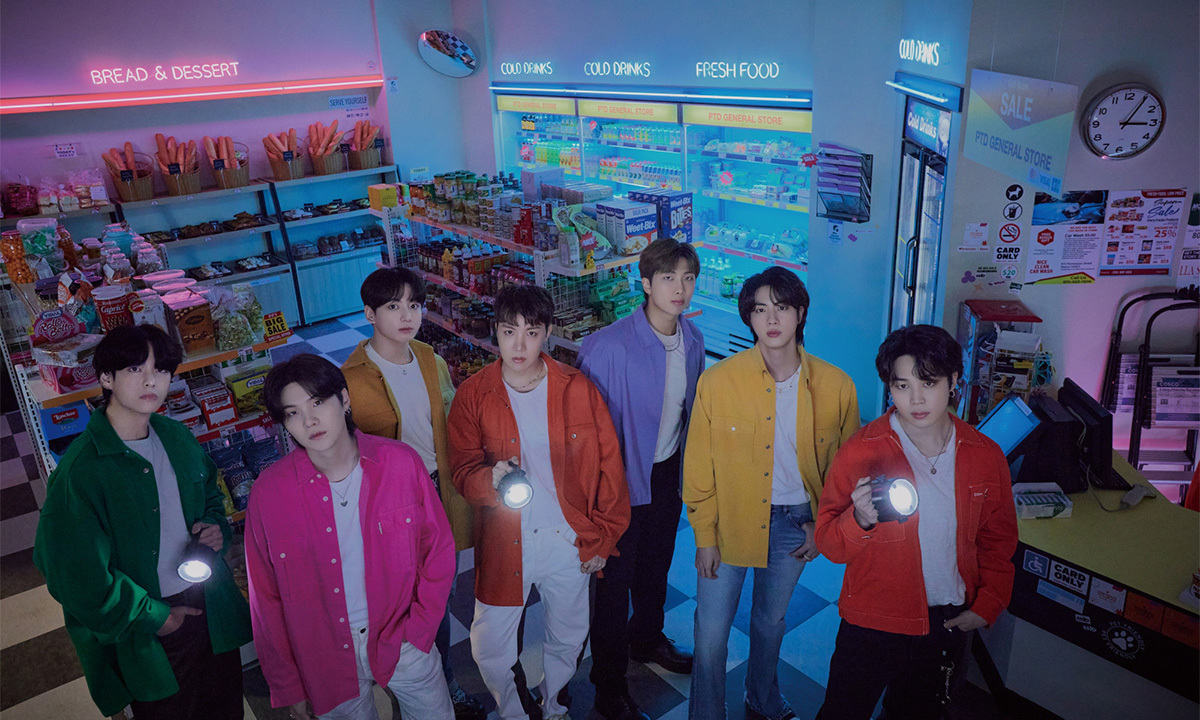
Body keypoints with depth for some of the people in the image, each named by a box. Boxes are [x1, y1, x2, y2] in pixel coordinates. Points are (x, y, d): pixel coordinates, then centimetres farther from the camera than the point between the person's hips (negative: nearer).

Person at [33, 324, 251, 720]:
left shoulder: (178, 438, 0)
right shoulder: (80, 470, -20)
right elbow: (80, 577, -18)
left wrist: (214, 527, -4)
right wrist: (155, 618, -11)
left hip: (213, 609, 5)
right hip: (148, 636, -5)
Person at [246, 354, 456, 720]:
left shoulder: (401, 462, -13)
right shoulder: (269, 491, -13)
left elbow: (438, 551, -3)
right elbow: (266, 597, -3)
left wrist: (418, 630, -7)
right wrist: (288, 687, 2)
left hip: (402, 641, 1)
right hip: (326, 659, 0)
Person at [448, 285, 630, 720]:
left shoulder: (577, 389, -7)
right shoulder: (473, 394, -7)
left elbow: (608, 466, -2)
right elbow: (462, 469, -5)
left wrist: (602, 537, -1)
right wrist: (489, 478, -28)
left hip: (567, 541, 1)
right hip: (503, 545, 0)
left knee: (568, 641, 18)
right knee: (489, 650, 8)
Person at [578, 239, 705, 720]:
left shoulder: (692, 341, -5)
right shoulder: (608, 346, -27)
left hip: (667, 472, 6)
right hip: (622, 478, -6)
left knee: (656, 566, 26)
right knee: (615, 579, 9)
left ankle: (647, 639, 54)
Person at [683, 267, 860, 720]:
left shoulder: (836, 387, -10)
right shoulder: (717, 382, -15)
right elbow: (698, 468, -8)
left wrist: (822, 525, 2)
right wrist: (705, 536, -6)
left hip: (794, 522, 2)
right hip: (729, 520, -2)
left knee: (771, 621, 24)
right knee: (711, 632, 4)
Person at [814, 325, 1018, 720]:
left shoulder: (985, 456, -6)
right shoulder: (860, 452, -17)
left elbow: (998, 540, 9)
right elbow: (829, 544, -14)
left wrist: (988, 605, 1)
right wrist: (860, 521, -33)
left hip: (950, 624, 3)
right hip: (873, 624, -3)